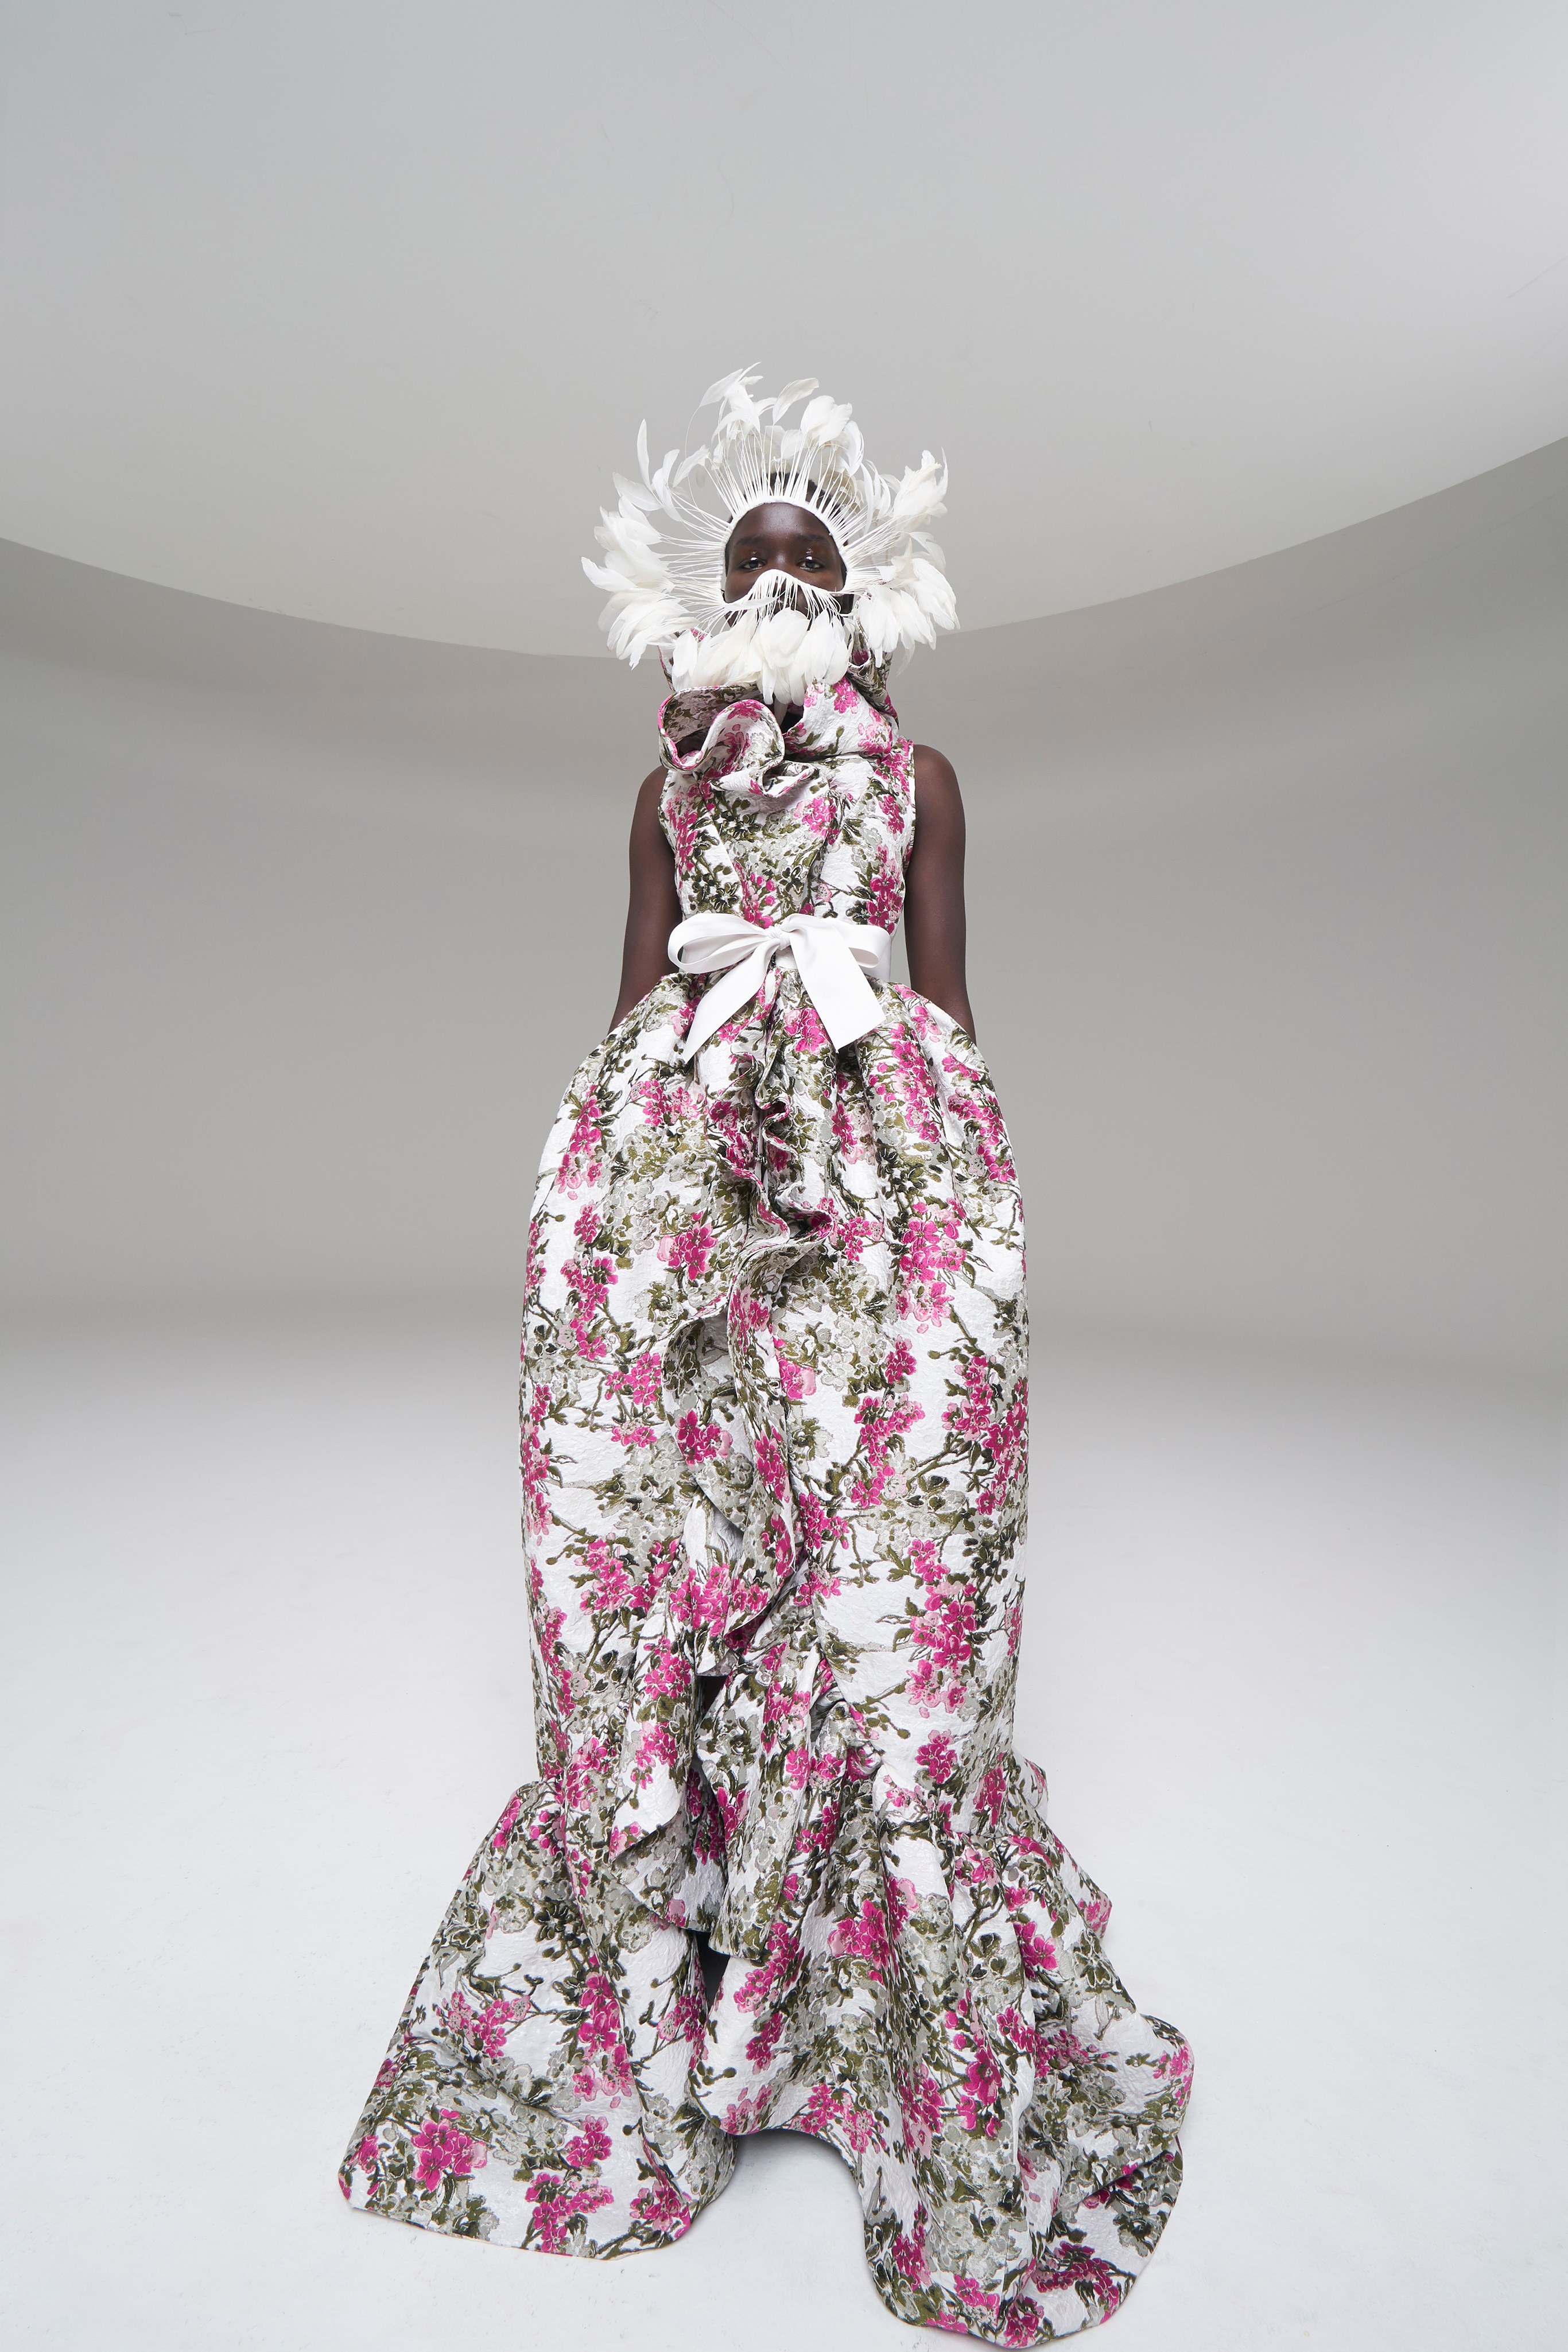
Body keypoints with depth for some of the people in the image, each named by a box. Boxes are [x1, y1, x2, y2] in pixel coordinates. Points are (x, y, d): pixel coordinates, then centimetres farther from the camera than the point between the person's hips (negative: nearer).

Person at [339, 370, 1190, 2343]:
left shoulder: (919, 774, 16)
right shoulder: (671, 777, 20)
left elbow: (947, 998, 11)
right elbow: (632, 993, 15)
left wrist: (962, 1184, 3)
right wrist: (610, 1160, 7)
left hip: (884, 1144, -1)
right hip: (675, 1147, 2)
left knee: (879, 1528, -4)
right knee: (656, 1519, 1)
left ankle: (891, 1991, 15)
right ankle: (664, 1958, 21)